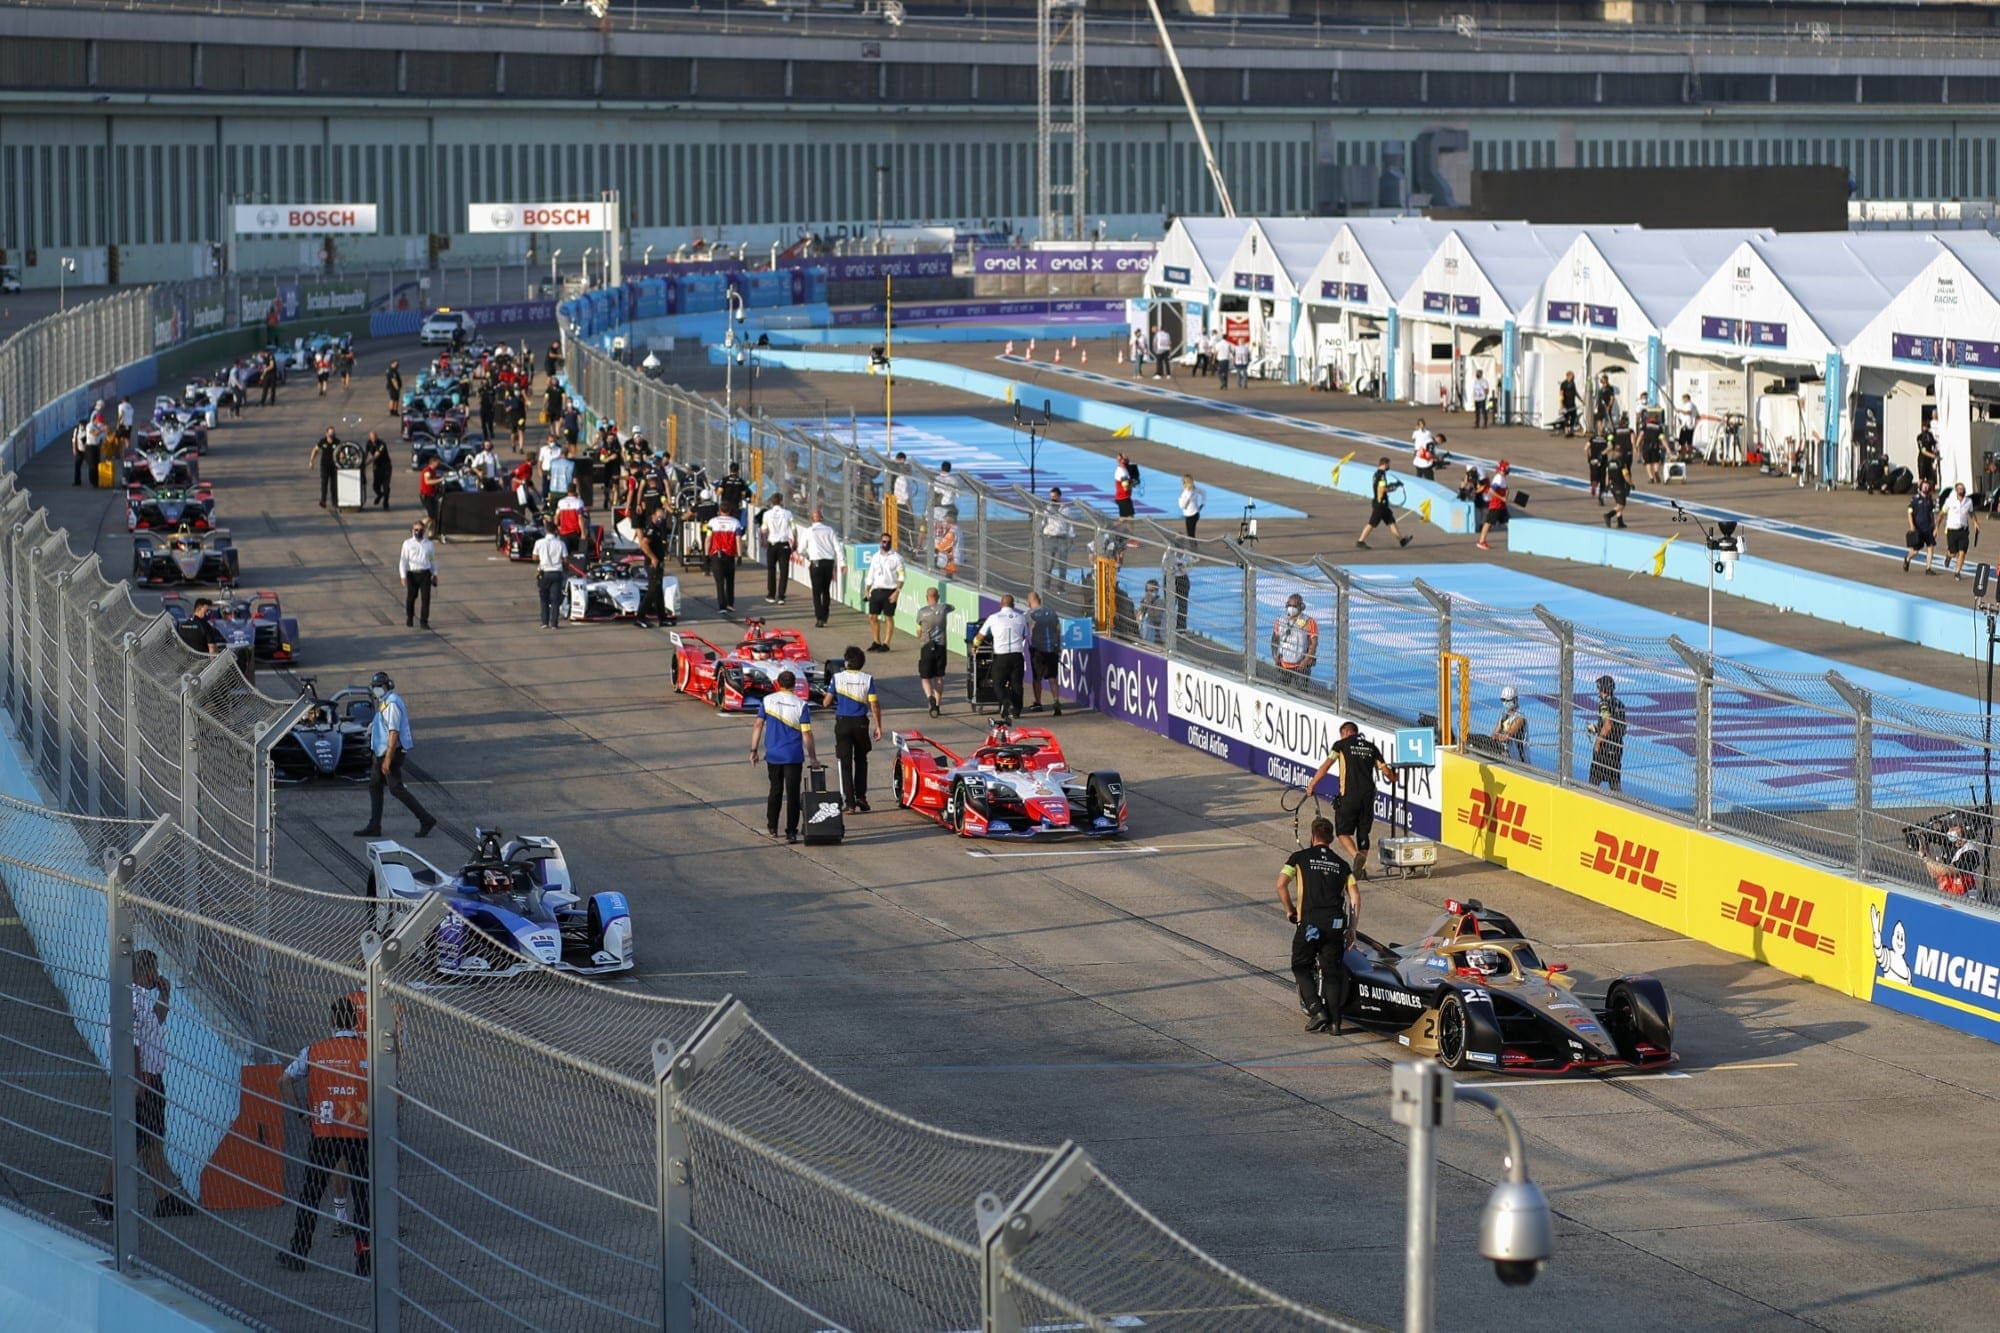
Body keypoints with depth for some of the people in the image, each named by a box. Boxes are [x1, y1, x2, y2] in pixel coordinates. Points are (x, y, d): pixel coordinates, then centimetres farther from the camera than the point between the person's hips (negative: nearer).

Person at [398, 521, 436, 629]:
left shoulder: (429, 544, 8)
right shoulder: (408, 544, 0)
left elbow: (433, 560, 18)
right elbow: (403, 561, -2)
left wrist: (435, 574, 16)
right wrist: (403, 576, -10)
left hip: (425, 573, 1)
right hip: (412, 574, -1)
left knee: (425, 597, -6)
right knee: (411, 597, 11)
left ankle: (424, 621, -1)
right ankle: (409, 618, 33)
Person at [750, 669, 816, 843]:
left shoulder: (767, 701, -1)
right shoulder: (801, 705, -7)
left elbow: (758, 726, -2)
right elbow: (806, 734, -8)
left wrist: (753, 750, 4)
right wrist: (813, 757, -1)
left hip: (773, 755, 3)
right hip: (794, 757, -3)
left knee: (775, 791, 20)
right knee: (792, 794, 0)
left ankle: (772, 827, 27)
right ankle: (791, 832, -3)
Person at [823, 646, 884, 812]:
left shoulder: (837, 678, -6)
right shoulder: (867, 679, -4)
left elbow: (826, 702, -4)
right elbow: (874, 704, -7)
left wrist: (834, 701, 19)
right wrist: (878, 726, 0)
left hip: (842, 724, -1)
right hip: (861, 723, 1)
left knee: (845, 763, 3)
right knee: (861, 761, 20)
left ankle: (850, 803, -2)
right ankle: (861, 797, 15)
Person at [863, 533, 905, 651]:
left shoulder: (896, 558, -4)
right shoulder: (875, 557, 12)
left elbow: (901, 577, -6)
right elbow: (870, 575, 17)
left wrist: (897, 592, -15)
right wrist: (867, 590, 10)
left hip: (889, 591, -5)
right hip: (876, 591, 5)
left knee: (889, 618, 0)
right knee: (872, 616, 4)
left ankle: (885, 644, 6)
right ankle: (877, 642, 18)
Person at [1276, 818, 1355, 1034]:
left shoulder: (1300, 857, 9)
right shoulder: (1342, 864, 16)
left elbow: (1281, 884, -4)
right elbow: (1355, 900, 8)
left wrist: (1290, 910, 10)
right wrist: (1351, 928, 18)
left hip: (1309, 922, -2)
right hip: (1335, 923, 2)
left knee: (1301, 967, 13)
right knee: (1332, 972, 10)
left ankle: (1316, 1011, -3)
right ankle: (1335, 1020, 1)